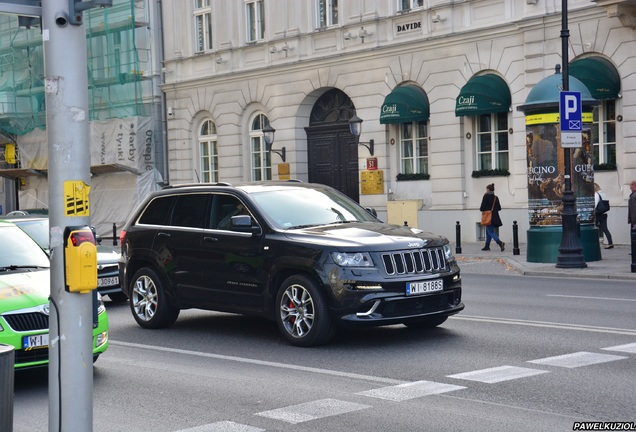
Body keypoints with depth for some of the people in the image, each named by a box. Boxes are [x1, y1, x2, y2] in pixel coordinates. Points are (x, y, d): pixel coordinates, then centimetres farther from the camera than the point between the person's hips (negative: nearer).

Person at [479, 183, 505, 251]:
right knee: (488, 231, 18)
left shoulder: (486, 196, -10)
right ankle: (487, 246, 22)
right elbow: (499, 208, 10)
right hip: (495, 217, 7)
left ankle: (500, 243, -26)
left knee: (490, 232, -7)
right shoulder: (495, 197, 8)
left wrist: (480, 209, 8)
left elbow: (482, 208, -13)